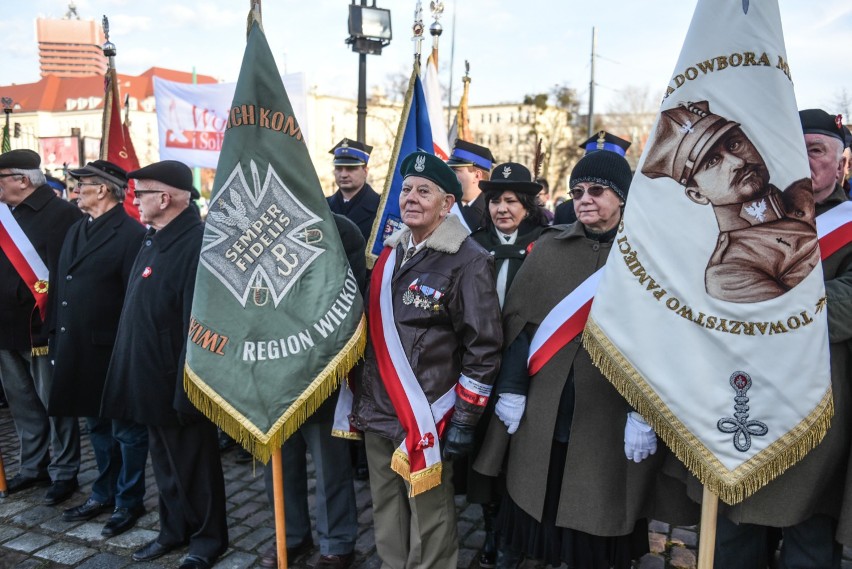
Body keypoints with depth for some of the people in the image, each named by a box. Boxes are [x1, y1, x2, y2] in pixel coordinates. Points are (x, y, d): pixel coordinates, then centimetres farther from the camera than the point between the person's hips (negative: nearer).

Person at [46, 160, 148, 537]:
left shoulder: (131, 233, -15)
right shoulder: (77, 230, 13)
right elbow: (62, 287, 13)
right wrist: (57, 340, 9)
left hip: (114, 351, -8)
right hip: (79, 350, 8)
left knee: (126, 428, 8)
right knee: (97, 425, 20)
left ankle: (128, 501, 22)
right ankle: (104, 493, 35)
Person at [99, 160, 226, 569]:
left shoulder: (196, 243, -23)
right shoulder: (155, 238, 9)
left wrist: (185, 390, -24)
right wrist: (135, 373, 14)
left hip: (177, 382, -9)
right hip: (152, 378, 9)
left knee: (193, 465, 9)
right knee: (165, 461, 21)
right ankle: (174, 529, 39)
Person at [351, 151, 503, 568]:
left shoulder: (468, 262, -12)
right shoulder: (390, 252, 10)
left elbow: (483, 347, -13)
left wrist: (464, 420, -14)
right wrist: (360, 397, 18)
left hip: (427, 418, -7)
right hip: (377, 412, 7)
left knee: (428, 523, 7)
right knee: (386, 517, 20)